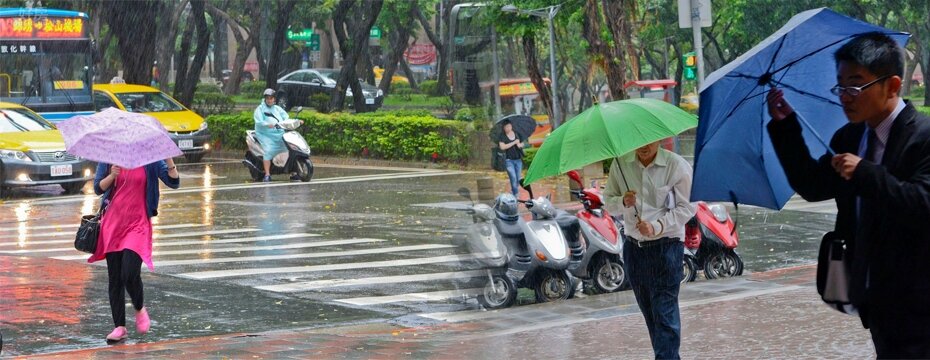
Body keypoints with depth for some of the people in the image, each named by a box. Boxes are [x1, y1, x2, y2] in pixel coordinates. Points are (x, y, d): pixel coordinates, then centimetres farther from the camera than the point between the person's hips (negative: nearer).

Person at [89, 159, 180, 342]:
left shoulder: (150, 160, -3)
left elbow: (174, 183, -7)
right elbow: (98, 188, 2)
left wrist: (169, 160, -24)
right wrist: (112, 176, -17)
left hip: (137, 223, -3)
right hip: (113, 222, 3)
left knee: (129, 274, -17)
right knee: (114, 277, 3)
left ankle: (139, 309, 14)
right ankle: (120, 327, 12)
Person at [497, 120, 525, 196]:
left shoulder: (517, 134, 7)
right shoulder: (502, 136, -5)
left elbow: (522, 143, 16)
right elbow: (502, 147, -17)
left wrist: (520, 145, -9)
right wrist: (514, 142, -18)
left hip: (518, 159, 4)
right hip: (509, 160, -4)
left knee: (518, 178, 9)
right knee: (513, 178, -14)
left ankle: (513, 191, 30)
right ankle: (515, 195, -9)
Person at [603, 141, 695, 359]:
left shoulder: (677, 166, -9)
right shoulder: (620, 164, 3)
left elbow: (686, 208, -9)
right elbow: (608, 201, 9)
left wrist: (656, 227, -22)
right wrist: (623, 202, -14)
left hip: (666, 245, -5)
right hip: (633, 246, 5)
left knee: (665, 312, -11)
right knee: (649, 312, 12)